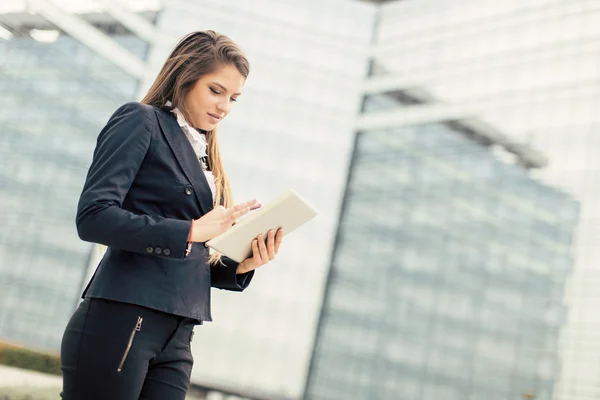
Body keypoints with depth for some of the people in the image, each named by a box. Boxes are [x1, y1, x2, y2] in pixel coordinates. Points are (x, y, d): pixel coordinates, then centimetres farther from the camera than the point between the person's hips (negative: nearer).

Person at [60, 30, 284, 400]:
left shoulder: (204, 158, 19)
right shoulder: (141, 122, -1)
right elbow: (93, 216, -15)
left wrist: (242, 265, -1)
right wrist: (192, 230, -17)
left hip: (176, 339, 7)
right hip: (120, 324, -7)